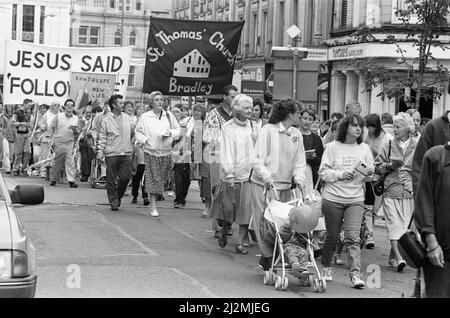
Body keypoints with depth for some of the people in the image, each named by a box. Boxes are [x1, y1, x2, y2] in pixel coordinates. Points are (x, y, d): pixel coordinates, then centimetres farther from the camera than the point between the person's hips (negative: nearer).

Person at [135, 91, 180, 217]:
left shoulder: (169, 115, 6)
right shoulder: (145, 117, 0)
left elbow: (177, 130, 14)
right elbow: (138, 132, 6)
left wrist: (171, 133, -6)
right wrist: (145, 140, -10)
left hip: (166, 151, 3)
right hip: (151, 151, -3)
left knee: (164, 178, 4)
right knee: (153, 179, -6)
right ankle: (153, 207, -1)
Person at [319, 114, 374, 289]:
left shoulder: (364, 148, 7)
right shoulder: (333, 147, -1)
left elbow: (371, 174, 13)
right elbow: (323, 171, -3)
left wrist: (369, 173, -9)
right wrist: (341, 174, -16)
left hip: (355, 199, 1)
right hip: (333, 197, -1)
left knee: (352, 237, -10)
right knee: (332, 236, 8)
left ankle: (355, 274, -13)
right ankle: (325, 267, 29)